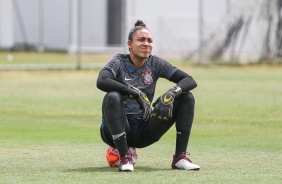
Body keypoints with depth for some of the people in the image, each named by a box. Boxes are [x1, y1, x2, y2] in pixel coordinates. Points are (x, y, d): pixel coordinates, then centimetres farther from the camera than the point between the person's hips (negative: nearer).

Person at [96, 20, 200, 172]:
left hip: (144, 132, 4)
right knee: (112, 97, -35)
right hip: (119, 129, -4)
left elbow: (190, 81, -3)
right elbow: (101, 81, -29)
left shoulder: (155, 64, 4)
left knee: (186, 97, -7)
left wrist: (171, 93, -24)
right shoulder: (120, 62, -7)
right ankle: (124, 157, -29)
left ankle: (180, 158, -13)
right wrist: (137, 93, -35)